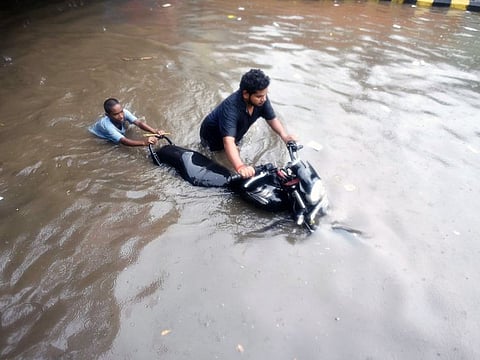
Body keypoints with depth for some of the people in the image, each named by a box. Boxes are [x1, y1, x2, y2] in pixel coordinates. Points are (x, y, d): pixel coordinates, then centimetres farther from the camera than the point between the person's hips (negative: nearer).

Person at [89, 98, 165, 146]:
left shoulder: (124, 112, -33)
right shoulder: (106, 124, -46)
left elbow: (139, 123, -44)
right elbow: (124, 141, -55)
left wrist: (155, 131, -61)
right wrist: (144, 142, -71)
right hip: (96, 138, -2)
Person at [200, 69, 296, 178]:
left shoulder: (261, 100, -24)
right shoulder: (230, 108, -44)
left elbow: (272, 119, -9)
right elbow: (228, 142, -54)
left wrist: (284, 135, -29)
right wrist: (240, 167, -70)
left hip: (236, 135, 6)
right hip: (212, 138, -6)